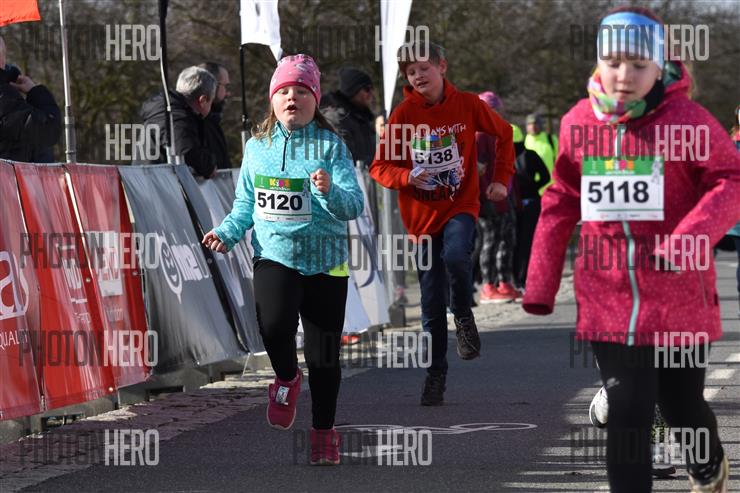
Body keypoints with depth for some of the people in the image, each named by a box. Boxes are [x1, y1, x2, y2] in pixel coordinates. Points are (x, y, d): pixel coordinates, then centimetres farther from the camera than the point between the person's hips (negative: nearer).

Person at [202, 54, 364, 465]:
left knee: (324, 354, 5)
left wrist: (330, 191, -29)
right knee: (274, 324, -27)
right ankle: (287, 378, 6)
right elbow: (246, 204, 17)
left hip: (326, 258, -1)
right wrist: (227, 233, 0)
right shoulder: (258, 147, 7)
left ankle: (324, 431, 24)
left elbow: (355, 205, -9)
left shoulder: (331, 146, -2)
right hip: (275, 254, 1)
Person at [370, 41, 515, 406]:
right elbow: (380, 167, -1)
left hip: (460, 205, -1)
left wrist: (502, 179, 6)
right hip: (422, 213, 1)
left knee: (455, 256, -33)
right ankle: (435, 375, 18)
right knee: (431, 303, 4)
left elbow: (503, 134, 13)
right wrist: (407, 177, -21)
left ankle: (463, 316, -4)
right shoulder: (403, 115, -4)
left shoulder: (467, 105, -4)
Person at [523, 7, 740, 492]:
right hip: (608, 302, 2)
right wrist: (540, 285, 12)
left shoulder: (687, 119, -10)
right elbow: (560, 204, 10)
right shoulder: (579, 122, 1)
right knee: (627, 415, -3)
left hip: (679, 302, -2)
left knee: (683, 407, 14)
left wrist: (688, 238, -26)